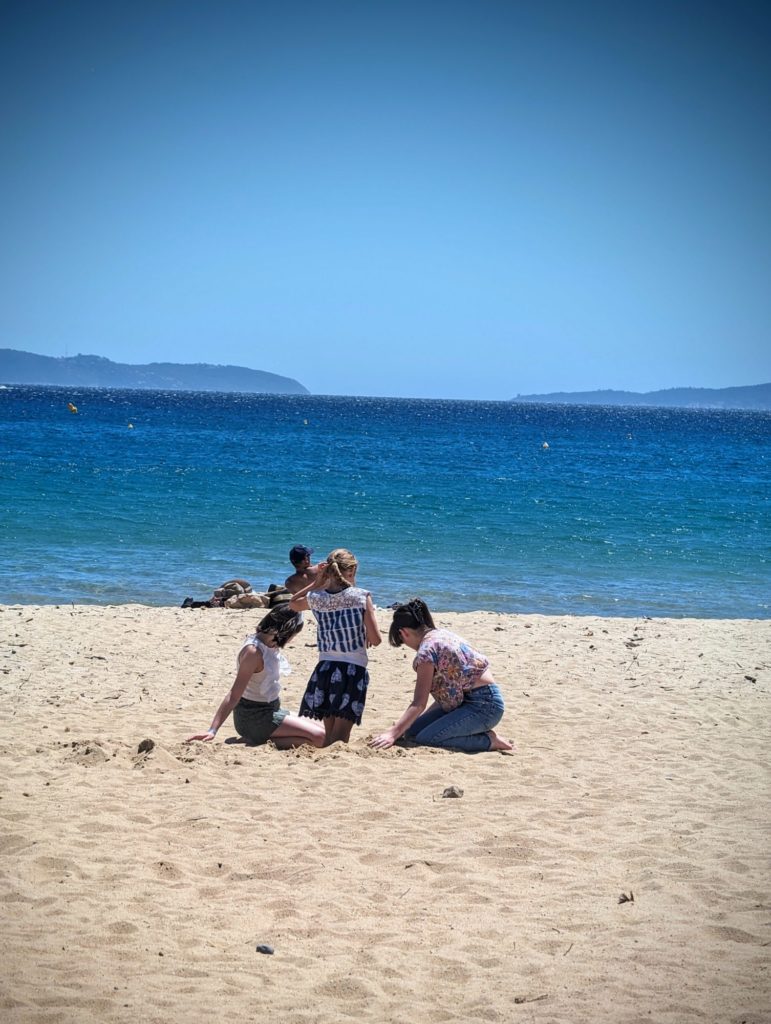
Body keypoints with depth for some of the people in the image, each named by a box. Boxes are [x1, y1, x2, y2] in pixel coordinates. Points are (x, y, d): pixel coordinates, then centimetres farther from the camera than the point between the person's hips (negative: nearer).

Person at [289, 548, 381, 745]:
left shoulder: (316, 598, 4)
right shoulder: (361, 597, -4)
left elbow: (293, 603, 29)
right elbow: (375, 640, -5)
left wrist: (317, 582, 22)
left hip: (324, 670, 3)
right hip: (353, 670, -3)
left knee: (329, 737, 16)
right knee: (339, 739, -8)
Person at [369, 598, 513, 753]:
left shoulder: (427, 649, -15)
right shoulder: (442, 634, 13)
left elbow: (419, 704, -19)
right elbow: (445, 693, 16)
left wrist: (393, 733, -21)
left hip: (484, 706, -10)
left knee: (424, 739, -18)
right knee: (412, 730, 6)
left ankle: (489, 741, -8)